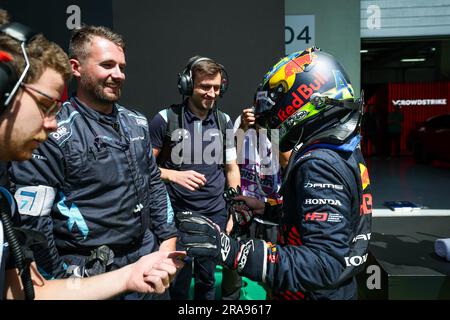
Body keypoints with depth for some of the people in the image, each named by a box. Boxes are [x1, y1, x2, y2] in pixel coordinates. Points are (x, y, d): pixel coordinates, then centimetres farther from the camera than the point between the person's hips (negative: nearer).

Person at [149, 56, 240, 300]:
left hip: (215, 214, 3)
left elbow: (231, 168, 9)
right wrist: (174, 175, -21)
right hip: (177, 214, -2)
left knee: (207, 279, 17)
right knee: (179, 281, 13)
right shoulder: (166, 119, -8)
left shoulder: (224, 121, 3)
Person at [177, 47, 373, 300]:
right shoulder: (347, 152, 3)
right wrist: (266, 208, 15)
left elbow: (326, 264, -33)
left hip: (318, 292, -8)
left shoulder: (320, 164, -28)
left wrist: (233, 251, -40)